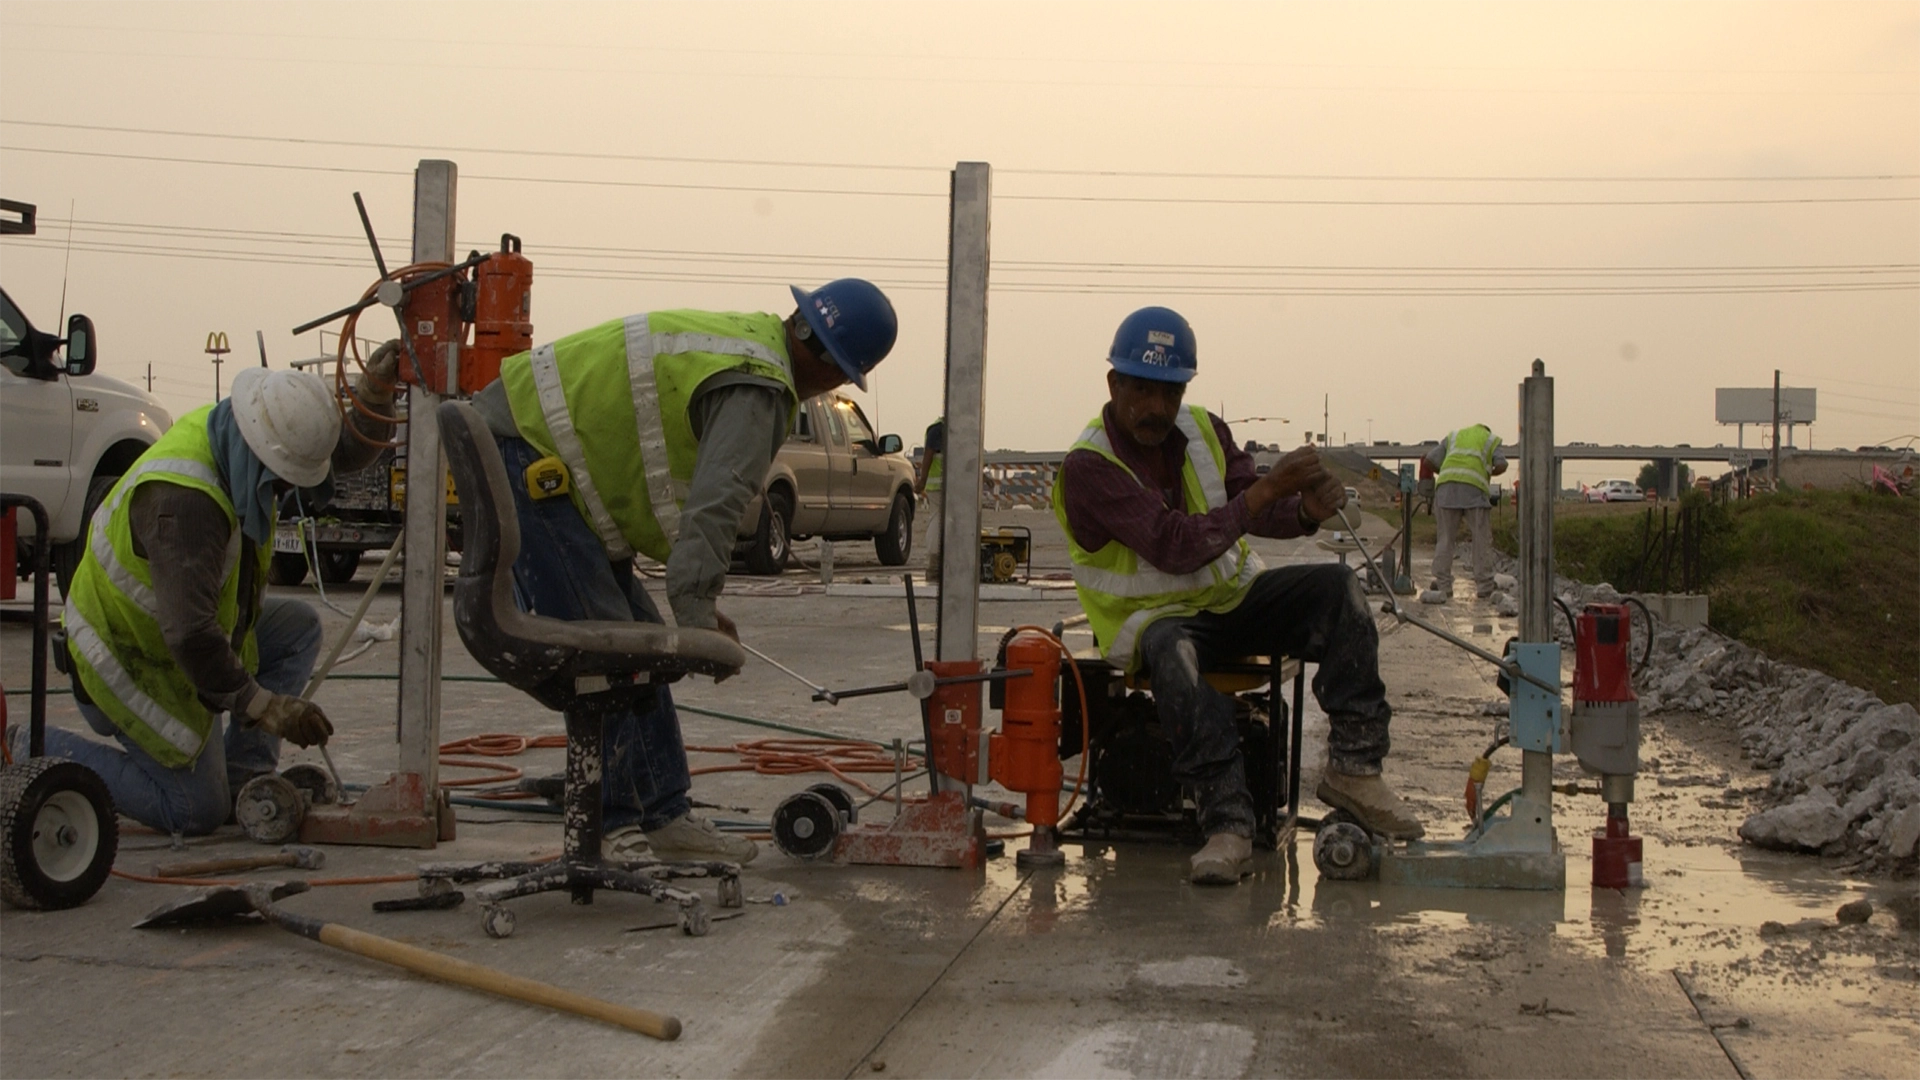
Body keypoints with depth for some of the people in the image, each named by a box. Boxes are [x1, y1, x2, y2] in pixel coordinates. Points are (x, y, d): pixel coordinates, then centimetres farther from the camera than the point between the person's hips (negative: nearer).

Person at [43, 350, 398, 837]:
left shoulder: (244, 437, -8)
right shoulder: (184, 500, -36)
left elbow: (347, 451, 1)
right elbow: (189, 634, -40)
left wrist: (374, 391, -19)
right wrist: (261, 706, -31)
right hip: (126, 663, -9)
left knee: (299, 628, 6)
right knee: (196, 813, -4)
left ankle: (242, 776, 6)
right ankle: (39, 752, 3)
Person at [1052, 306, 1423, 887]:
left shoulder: (1204, 430, 2)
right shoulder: (1088, 467, -20)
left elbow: (1256, 510, -4)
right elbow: (1176, 547, -30)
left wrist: (1306, 509, -28)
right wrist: (1269, 488, -33)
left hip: (1231, 597, 6)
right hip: (1152, 616, -6)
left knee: (1337, 586, -14)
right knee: (1174, 653, -40)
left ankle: (1353, 766, -20)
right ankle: (1227, 823, -42)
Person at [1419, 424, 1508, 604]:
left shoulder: (1453, 436, 31)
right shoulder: (1492, 439, 24)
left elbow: (1429, 461, 18)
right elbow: (1501, 465, 5)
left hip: (1446, 487, 2)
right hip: (1475, 488, -2)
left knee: (1444, 539, 6)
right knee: (1482, 540, 6)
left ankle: (1443, 587, 3)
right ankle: (1485, 588, 7)